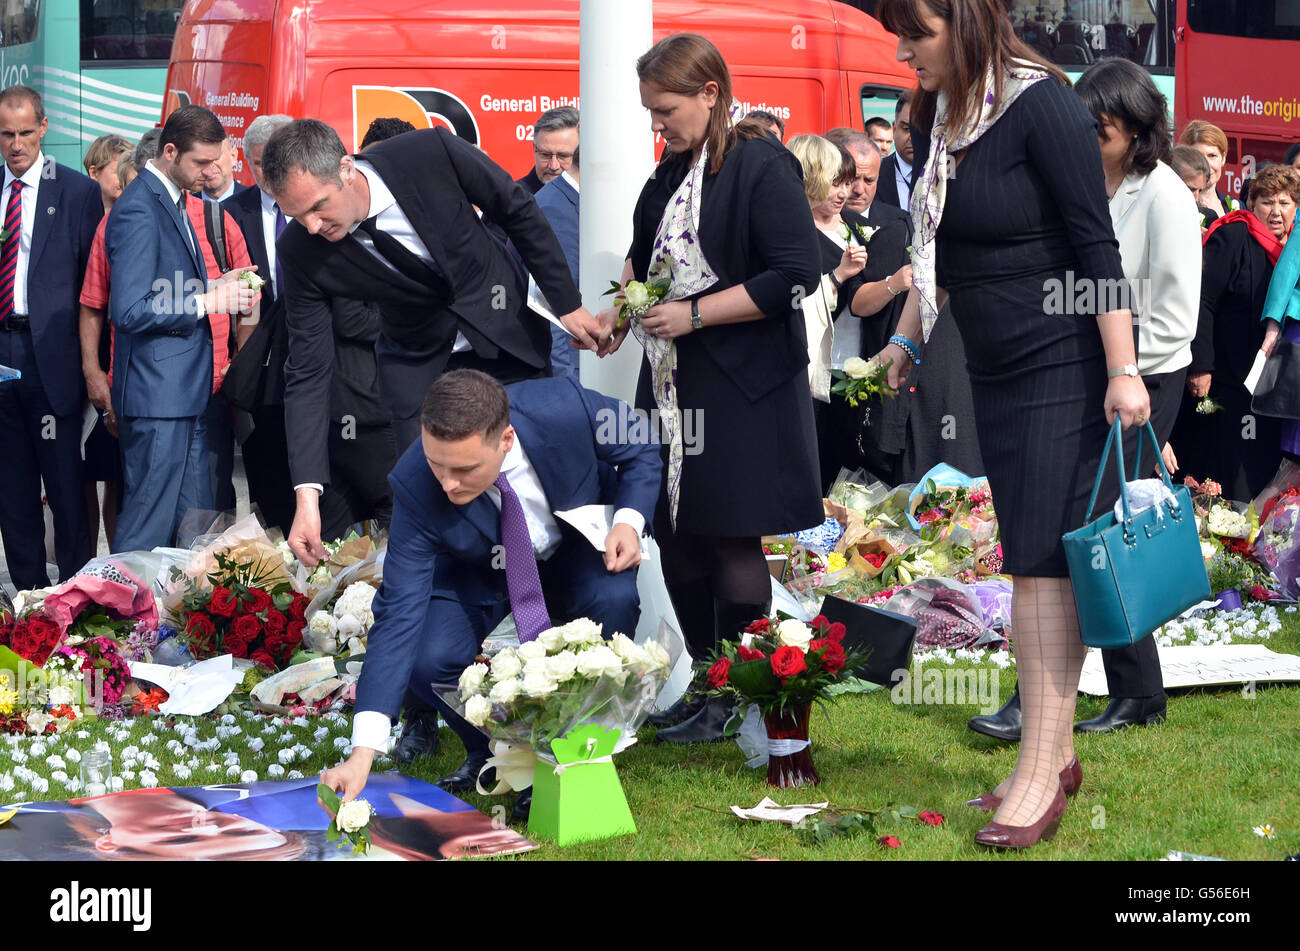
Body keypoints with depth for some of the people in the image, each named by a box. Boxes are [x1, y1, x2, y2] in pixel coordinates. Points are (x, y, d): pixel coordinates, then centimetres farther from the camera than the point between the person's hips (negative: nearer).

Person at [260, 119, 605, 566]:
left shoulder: (431, 153, -31)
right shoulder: (301, 252, -25)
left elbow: (519, 211, -13)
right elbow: (308, 373, -20)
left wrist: (568, 305, -10)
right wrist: (308, 494, -27)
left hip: (504, 328, 0)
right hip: (417, 357, 0)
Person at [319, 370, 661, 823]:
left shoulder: (567, 408, -36)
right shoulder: (415, 486, -34)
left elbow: (641, 447, -12)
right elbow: (398, 614, -33)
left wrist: (629, 520, -31)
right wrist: (363, 751, -40)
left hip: (576, 546, 0)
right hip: (477, 570, 0)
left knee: (613, 600, -33)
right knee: (429, 660, -28)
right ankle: (490, 751, 5)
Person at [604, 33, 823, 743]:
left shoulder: (763, 167, -12)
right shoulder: (672, 172, 14)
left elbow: (795, 274, -19)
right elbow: (644, 255, 29)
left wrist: (694, 314, -18)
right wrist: (620, 310, 11)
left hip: (741, 391, -9)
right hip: (673, 386, 9)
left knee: (731, 542, -4)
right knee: (676, 538, 10)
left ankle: (738, 704, 4)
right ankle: (707, 684, 21)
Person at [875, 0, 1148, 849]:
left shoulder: (1042, 106, -15)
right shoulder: (937, 120, 8)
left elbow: (1096, 244, -16)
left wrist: (1124, 371, -18)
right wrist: (906, 341, 20)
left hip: (1064, 368, -8)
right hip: (994, 374, 8)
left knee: (1045, 564, -9)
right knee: (1031, 564, 10)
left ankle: (1039, 779, -6)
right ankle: (1058, 752, 18)